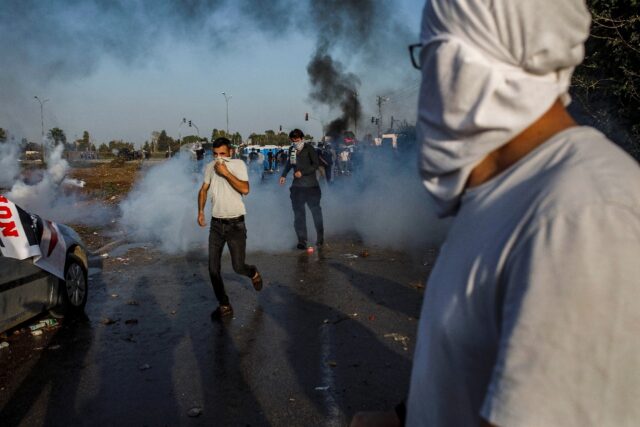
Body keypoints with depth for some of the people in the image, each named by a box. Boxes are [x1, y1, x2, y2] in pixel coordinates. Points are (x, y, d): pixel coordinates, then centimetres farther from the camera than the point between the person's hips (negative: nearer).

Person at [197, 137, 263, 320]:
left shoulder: (238, 164, -8)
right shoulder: (210, 167, 5)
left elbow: (245, 189, -20)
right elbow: (203, 190, 17)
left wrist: (226, 173, -22)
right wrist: (200, 211, 7)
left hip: (235, 224, -4)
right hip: (216, 224, 4)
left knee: (238, 267, -2)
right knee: (213, 268, -1)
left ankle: (253, 273, 34)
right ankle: (224, 305, 11)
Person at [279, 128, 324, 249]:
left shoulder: (309, 149, -5)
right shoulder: (291, 150, 10)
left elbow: (316, 164, -11)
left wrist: (302, 172, -16)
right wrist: (283, 175, 17)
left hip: (311, 186, -4)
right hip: (297, 186, 4)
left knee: (316, 210, 6)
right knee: (298, 213, -2)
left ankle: (320, 238, 21)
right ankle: (301, 240, 1)